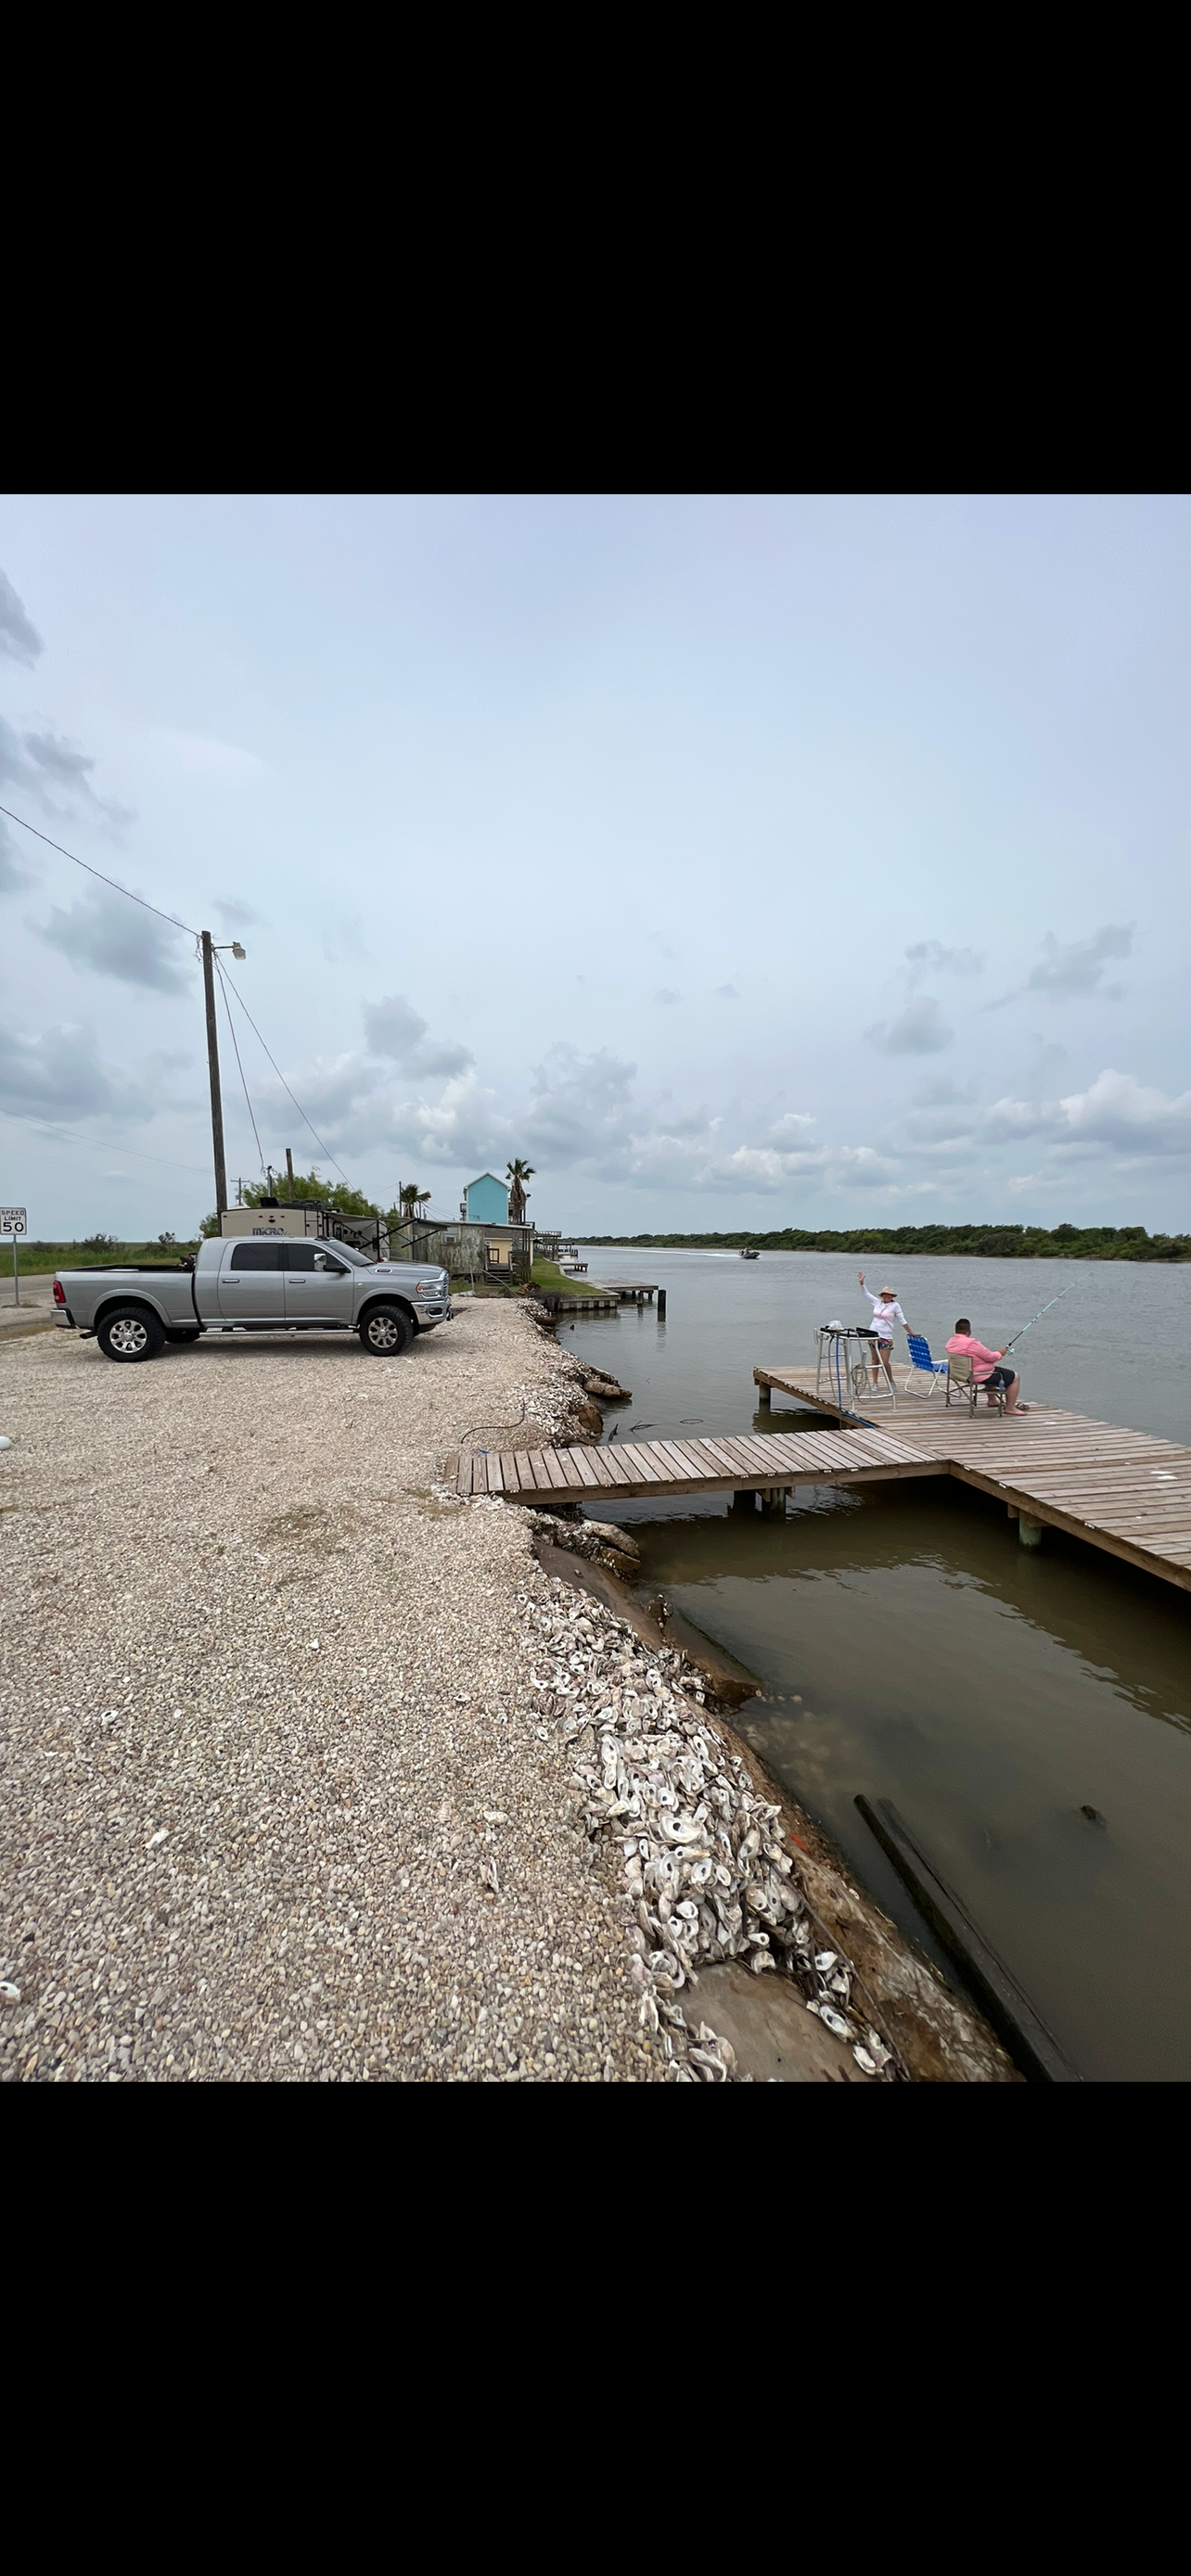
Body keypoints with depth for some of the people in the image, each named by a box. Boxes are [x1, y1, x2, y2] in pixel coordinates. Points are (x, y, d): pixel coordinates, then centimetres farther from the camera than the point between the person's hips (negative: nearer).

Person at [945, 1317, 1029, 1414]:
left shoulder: (951, 1342, -2)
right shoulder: (972, 1344, -29)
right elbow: (990, 1357, -18)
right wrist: (999, 1353, 4)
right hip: (979, 1376, -10)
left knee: (993, 1370, 38)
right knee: (1014, 1377, 4)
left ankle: (992, 1401, 43)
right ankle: (1010, 1408, 10)